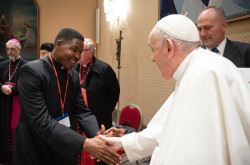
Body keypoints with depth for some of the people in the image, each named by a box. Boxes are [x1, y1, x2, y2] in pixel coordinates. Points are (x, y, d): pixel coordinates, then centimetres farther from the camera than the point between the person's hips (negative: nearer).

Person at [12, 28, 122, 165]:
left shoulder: (74, 75, 2)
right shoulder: (31, 71, -19)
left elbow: (81, 111, -2)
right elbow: (41, 121, -27)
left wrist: (98, 136, -21)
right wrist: (84, 143, -33)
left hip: (65, 149, 6)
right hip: (35, 152, -6)